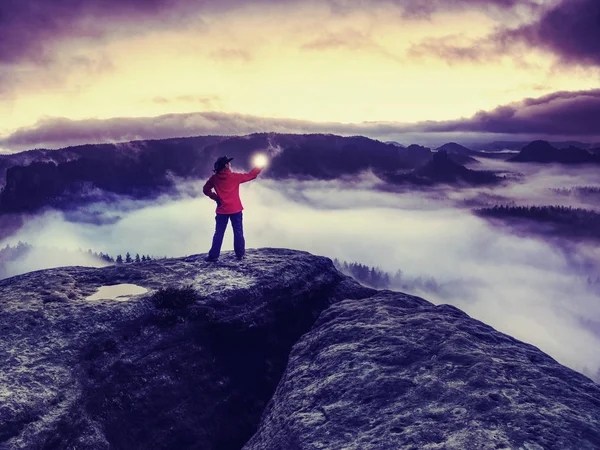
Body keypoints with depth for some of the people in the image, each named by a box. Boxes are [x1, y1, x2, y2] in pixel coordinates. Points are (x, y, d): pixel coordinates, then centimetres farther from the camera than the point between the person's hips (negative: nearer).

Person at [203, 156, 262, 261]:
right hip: (235, 209, -2)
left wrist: (216, 197, 11)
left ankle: (213, 255, 3)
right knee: (238, 232, 8)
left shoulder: (214, 178, -2)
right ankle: (240, 254, 9)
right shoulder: (235, 176, -7)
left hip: (222, 210, 2)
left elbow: (206, 190, 5)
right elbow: (250, 175, 5)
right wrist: (258, 168, 20)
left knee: (219, 233, 6)